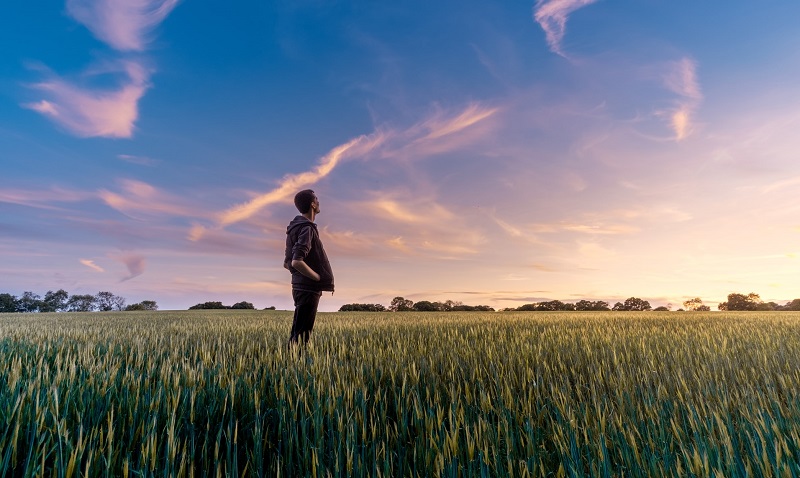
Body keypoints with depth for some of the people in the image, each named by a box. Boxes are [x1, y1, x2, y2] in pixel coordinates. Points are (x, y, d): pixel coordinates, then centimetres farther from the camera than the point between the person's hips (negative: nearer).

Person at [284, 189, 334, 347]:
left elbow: (287, 263, 18)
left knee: (297, 332, 16)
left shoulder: (296, 228, 14)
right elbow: (297, 262, -27)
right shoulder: (307, 229, -16)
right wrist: (320, 278, -16)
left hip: (300, 287, 9)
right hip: (308, 289, -9)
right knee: (301, 335, -3)